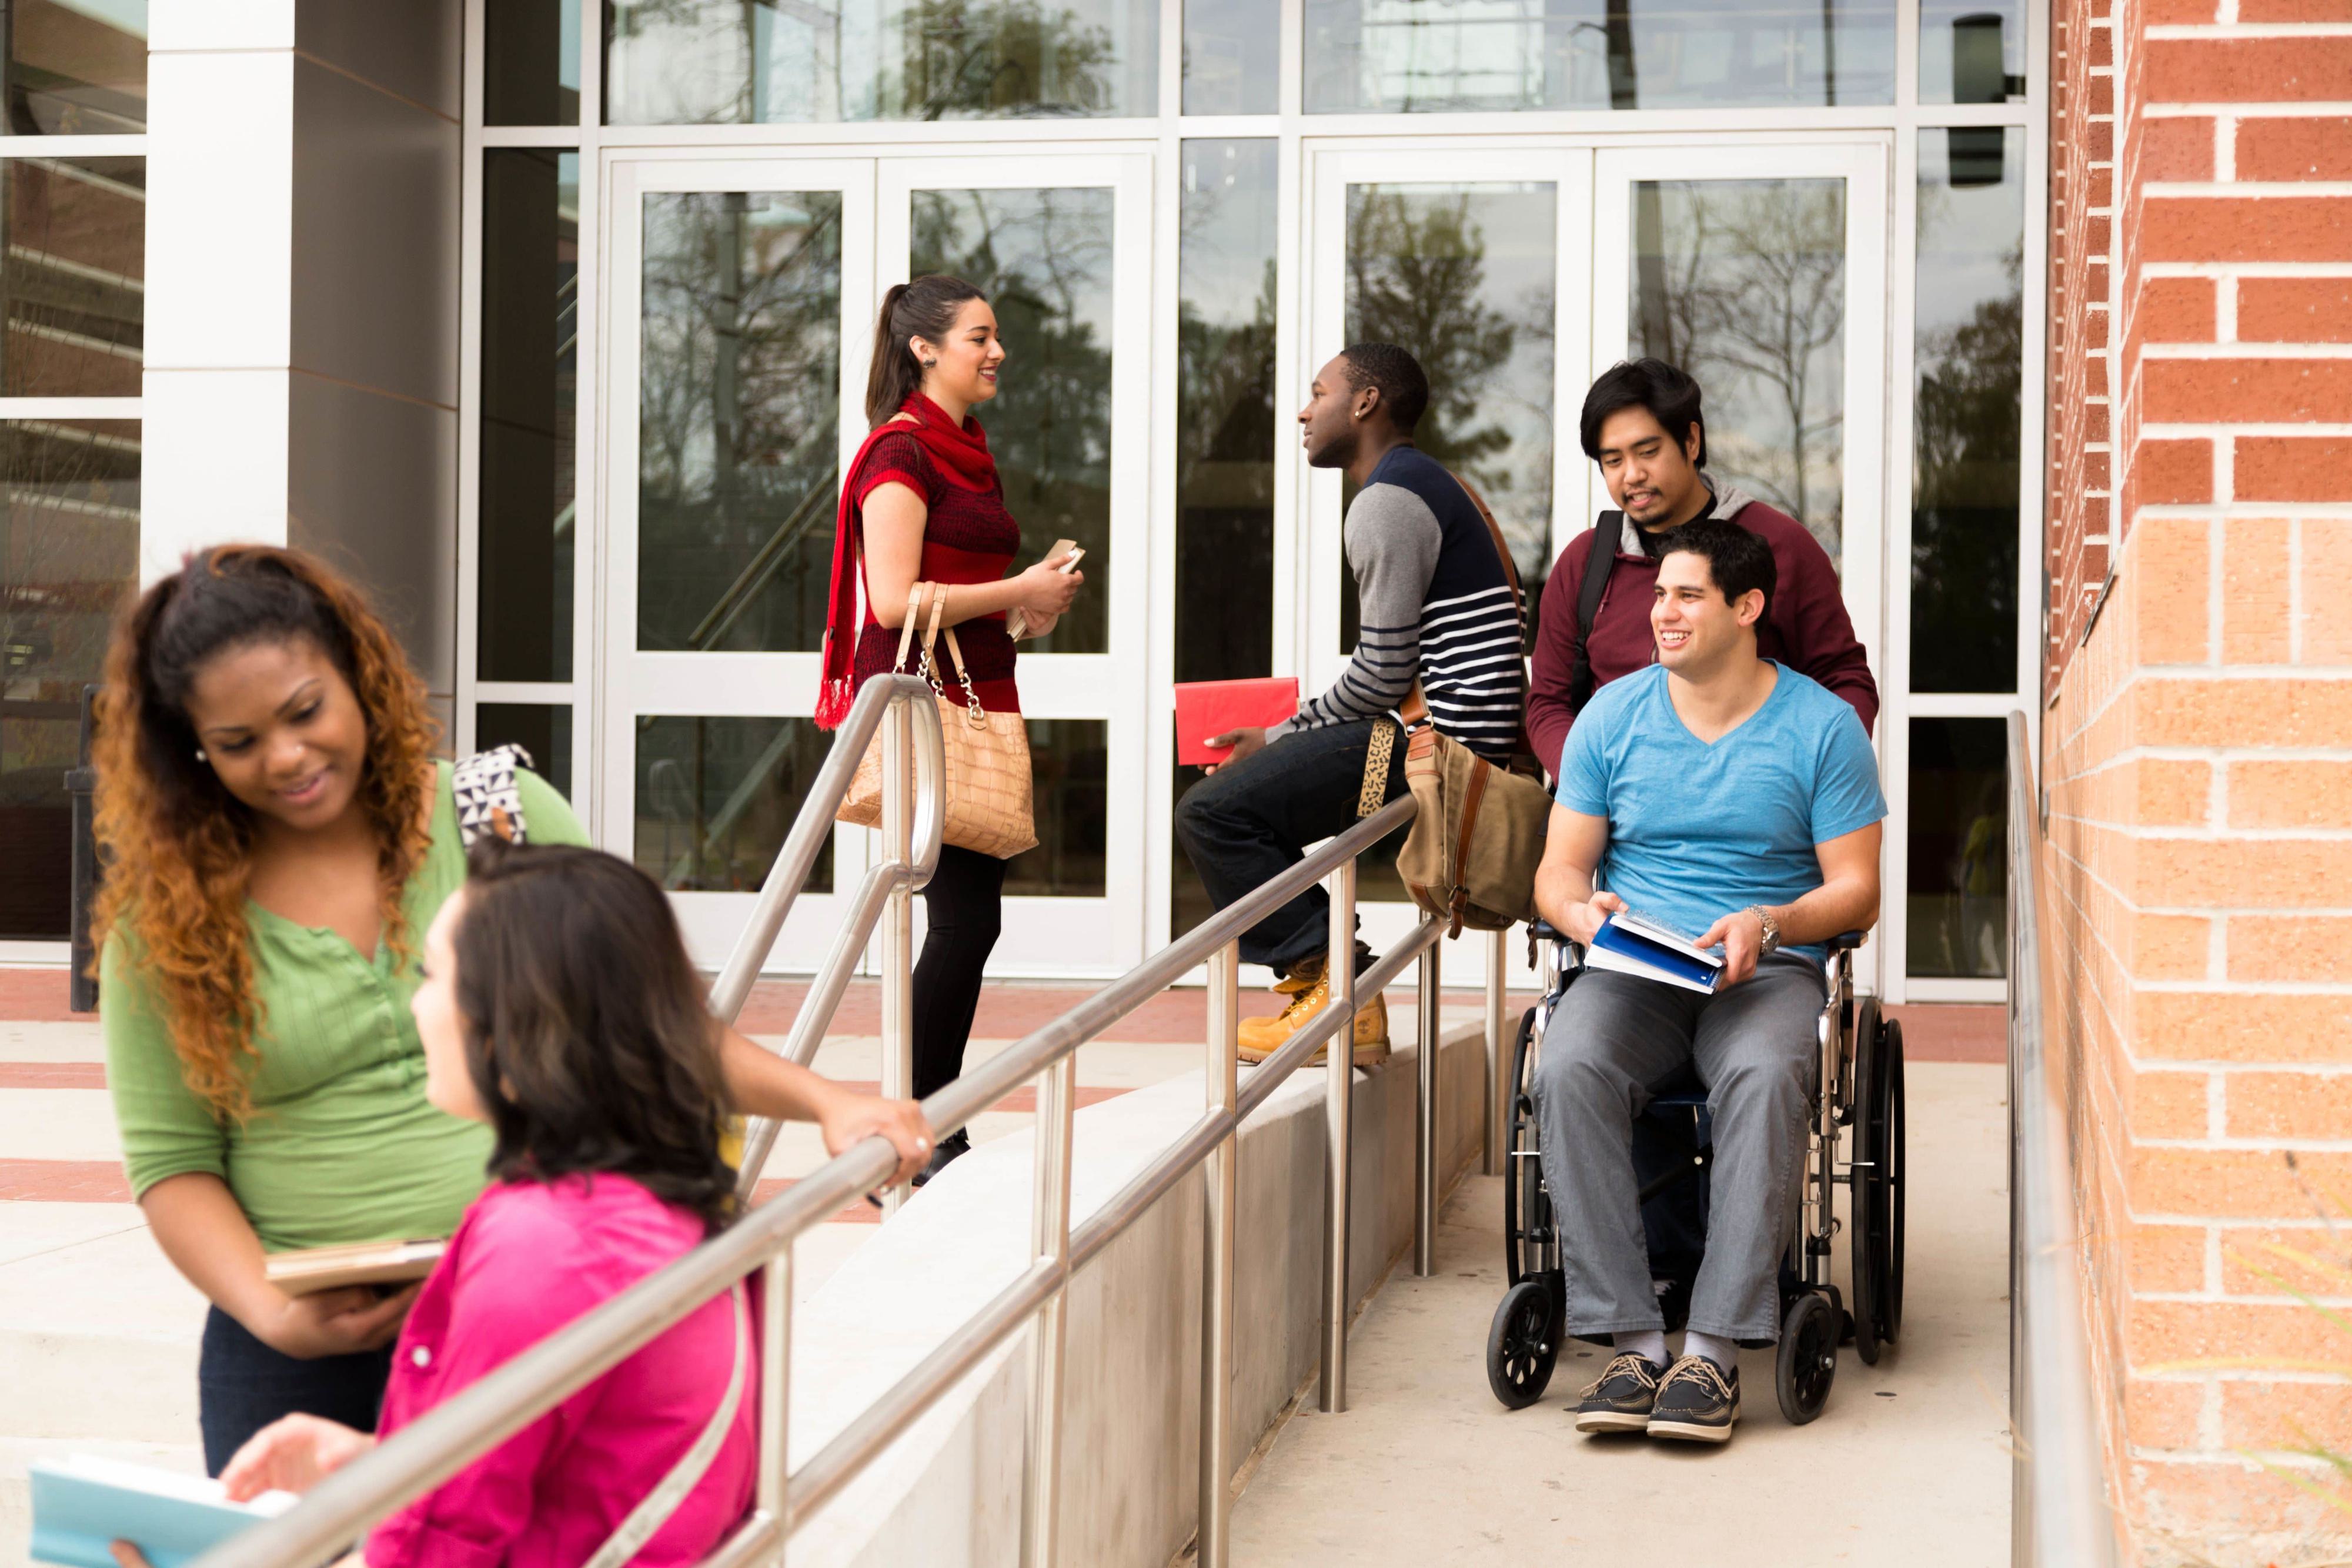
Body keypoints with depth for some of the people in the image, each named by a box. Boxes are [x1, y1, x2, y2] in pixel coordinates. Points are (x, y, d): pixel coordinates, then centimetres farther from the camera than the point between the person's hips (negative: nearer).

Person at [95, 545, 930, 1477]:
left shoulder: (501, 818, 1)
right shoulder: (171, 911, 0)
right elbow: (170, 1158, 1)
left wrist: (820, 1100, -6)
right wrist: (273, 1315, -14)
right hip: (302, 1361, 0)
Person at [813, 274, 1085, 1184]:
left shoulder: (965, 452, 19)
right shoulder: (901, 451, -10)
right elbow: (895, 599, -18)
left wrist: (1032, 599, 9)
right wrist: (1019, 592, -11)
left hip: (973, 700, 9)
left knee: (969, 920, 8)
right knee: (963, 920, -10)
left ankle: (938, 1136, 14)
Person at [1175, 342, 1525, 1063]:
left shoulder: (1386, 502, -12)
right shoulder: (1423, 484, 22)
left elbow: (1383, 674, -17)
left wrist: (1281, 736, -3)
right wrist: (1287, 736, 16)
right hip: (1449, 736, 11)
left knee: (1212, 810, -12)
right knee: (1252, 790, 20)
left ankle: (1336, 996, -10)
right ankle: (1325, 978, 13)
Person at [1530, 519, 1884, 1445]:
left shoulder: (1821, 726, 4)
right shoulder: (1613, 715, 10)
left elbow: (1856, 890, 2)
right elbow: (1558, 870, 10)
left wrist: (1770, 924, -18)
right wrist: (1584, 913, -15)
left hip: (1770, 970, -2)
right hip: (1633, 970, 2)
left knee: (1764, 1078, -37)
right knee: (1569, 1071, -32)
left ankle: (1717, 1347, -34)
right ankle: (1632, 1341, -30)